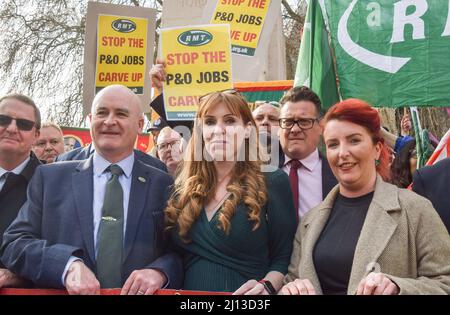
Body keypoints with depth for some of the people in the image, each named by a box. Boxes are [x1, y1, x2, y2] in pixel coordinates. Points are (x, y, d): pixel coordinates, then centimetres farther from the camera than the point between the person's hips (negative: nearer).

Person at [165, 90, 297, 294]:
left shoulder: (272, 182, -8)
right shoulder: (184, 188, 3)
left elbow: (284, 258, -8)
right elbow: (172, 253, 7)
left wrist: (266, 286, -25)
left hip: (242, 289, -3)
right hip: (189, 288, 4)